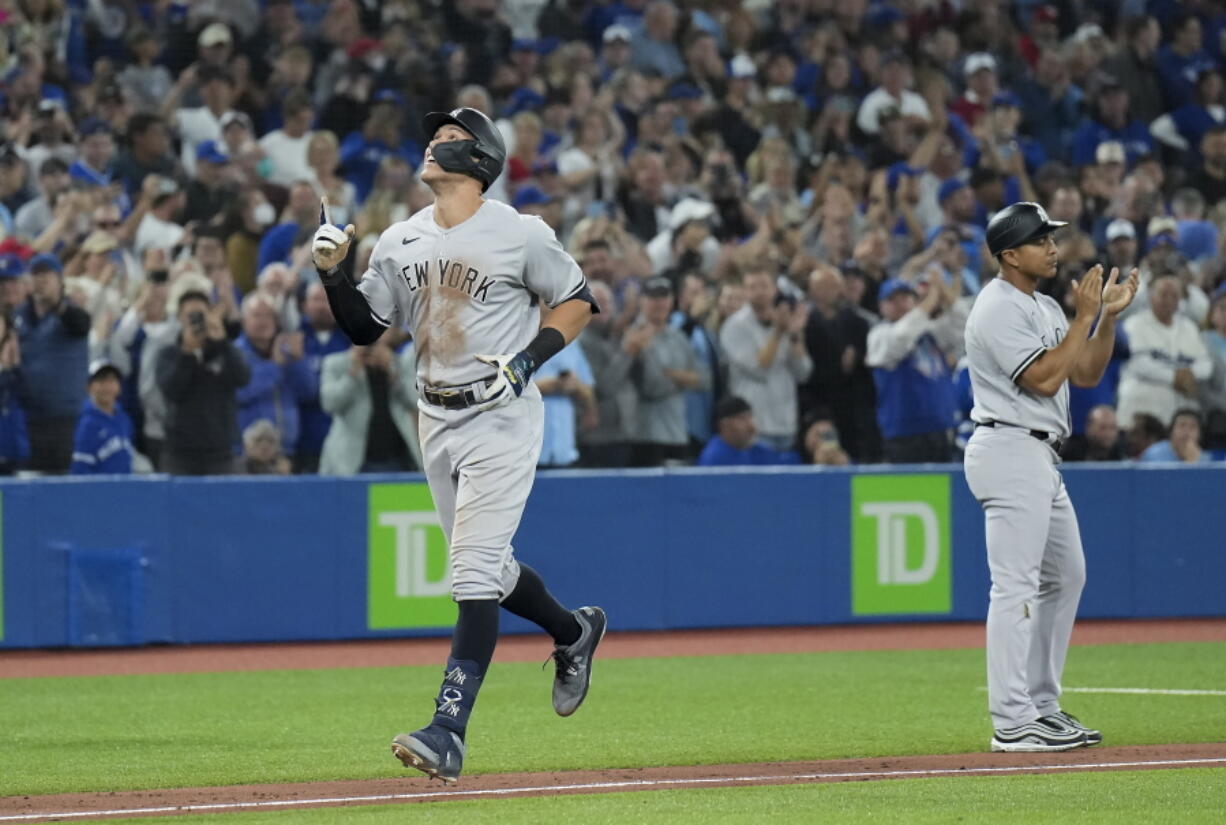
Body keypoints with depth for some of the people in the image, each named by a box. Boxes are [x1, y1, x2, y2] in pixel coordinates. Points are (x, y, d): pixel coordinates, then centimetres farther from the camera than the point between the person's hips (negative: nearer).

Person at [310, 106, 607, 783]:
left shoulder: (519, 234, -9)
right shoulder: (400, 242, 7)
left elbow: (576, 301, -1)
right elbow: (364, 327, 11)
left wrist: (529, 358, -14)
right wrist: (332, 274, -5)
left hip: (502, 417, -7)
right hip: (436, 421, 7)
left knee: (474, 574, -13)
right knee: (484, 567, 16)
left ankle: (448, 731, -18)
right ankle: (574, 631, 44)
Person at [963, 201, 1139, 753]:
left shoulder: (1046, 308, 17)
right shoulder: (998, 309, -13)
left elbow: (1086, 374, 16)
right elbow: (1044, 378, -20)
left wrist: (1109, 315, 5)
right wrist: (1085, 317, -14)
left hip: (1040, 458, 11)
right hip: (1009, 452, -11)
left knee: (1065, 577, 15)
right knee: (1016, 586, -12)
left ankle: (1041, 706, 22)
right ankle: (1012, 723, -13)